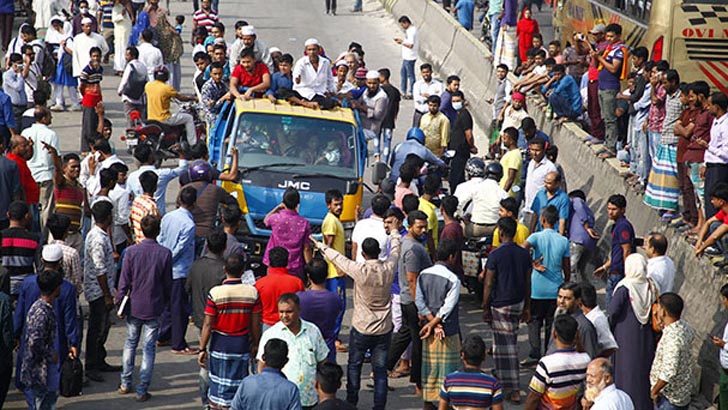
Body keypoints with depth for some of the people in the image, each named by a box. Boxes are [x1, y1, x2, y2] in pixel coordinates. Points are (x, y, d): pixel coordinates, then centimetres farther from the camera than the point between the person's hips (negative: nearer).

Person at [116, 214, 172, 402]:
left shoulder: (131, 251, -9)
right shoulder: (165, 254, -10)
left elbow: (124, 282, -6)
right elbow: (168, 283, -1)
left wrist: (120, 304, 5)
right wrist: (164, 303, 14)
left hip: (134, 306, 1)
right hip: (154, 309, -1)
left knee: (130, 344, 19)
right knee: (148, 349, 4)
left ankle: (125, 383, 24)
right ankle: (142, 391, 6)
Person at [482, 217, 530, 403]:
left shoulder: (496, 254, -14)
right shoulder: (524, 254, 2)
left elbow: (488, 284, -12)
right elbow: (528, 282, 8)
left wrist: (485, 308, -3)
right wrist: (527, 306, 16)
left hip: (501, 304, -6)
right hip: (518, 303, 6)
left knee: (506, 346, -3)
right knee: (510, 341, 22)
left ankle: (513, 391, -4)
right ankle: (502, 374, 37)